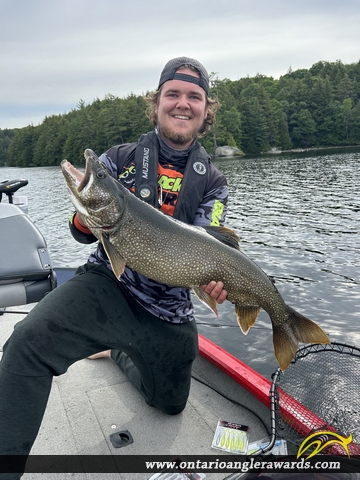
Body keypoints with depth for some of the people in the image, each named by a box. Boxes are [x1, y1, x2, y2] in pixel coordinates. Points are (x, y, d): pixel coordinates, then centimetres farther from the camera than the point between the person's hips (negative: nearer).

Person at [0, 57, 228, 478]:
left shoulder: (212, 183, 3)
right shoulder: (120, 159, 0)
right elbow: (83, 235, 2)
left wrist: (210, 275, -28)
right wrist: (86, 213, -23)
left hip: (167, 309, 3)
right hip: (107, 285, -2)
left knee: (170, 404, 21)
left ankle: (122, 353, 47)